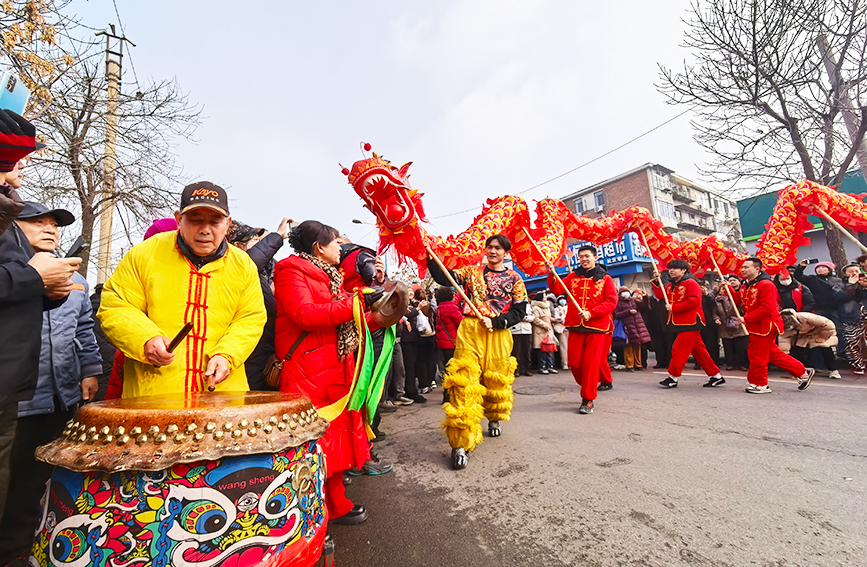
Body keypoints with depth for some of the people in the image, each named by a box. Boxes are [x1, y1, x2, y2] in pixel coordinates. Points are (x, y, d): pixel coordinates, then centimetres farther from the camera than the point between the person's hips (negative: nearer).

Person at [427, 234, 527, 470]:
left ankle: (494, 419, 43)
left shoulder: (514, 279, 10)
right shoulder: (472, 271, 12)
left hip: (498, 335, 1)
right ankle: (460, 443, -7)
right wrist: (429, 256, -9)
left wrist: (495, 321, -11)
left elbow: (519, 311, 3)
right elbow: (444, 279, 1)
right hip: (469, 332, -1)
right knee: (464, 384, -10)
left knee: (496, 381, 12)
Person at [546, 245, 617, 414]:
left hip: (597, 326, -3)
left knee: (591, 363, -3)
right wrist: (552, 274, -16)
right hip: (576, 326, 3)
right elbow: (557, 289, 0)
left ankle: (588, 399, 9)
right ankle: (588, 386, 31)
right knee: (574, 363, 4)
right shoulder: (573, 277, 12)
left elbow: (611, 301, -5)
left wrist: (591, 313, -16)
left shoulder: (605, 279, 4)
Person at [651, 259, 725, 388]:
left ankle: (673, 378, 0)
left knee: (678, 349, -8)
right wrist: (656, 281, 1)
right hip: (682, 323, 9)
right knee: (698, 350, 13)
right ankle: (716, 376, 22)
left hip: (690, 323, -9)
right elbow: (660, 295, 14)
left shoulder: (690, 283, -12)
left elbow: (694, 301, -23)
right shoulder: (672, 285, 15)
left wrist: (673, 307, -20)